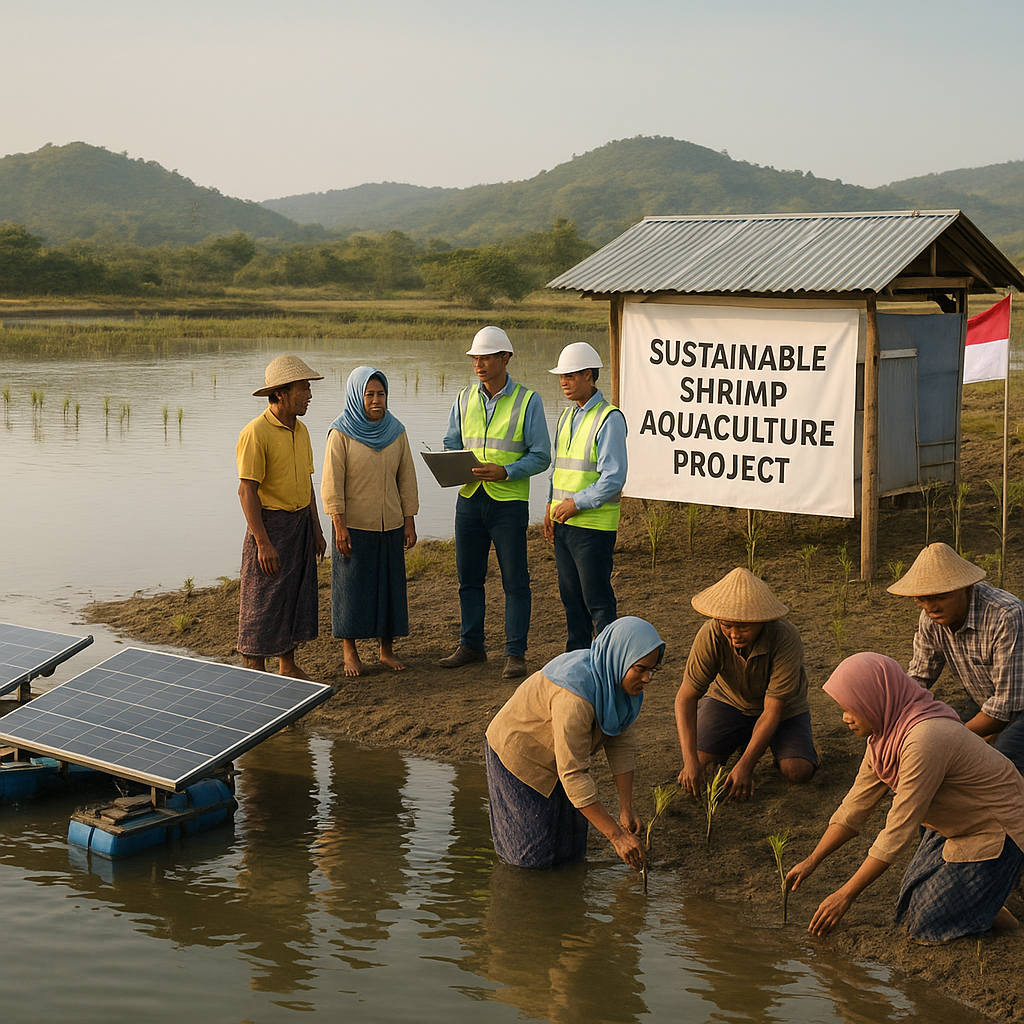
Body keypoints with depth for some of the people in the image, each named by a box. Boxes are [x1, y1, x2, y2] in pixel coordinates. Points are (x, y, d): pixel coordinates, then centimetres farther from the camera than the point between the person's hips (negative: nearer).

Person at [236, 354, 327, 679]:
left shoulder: (300, 430, 9)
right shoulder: (256, 433, -17)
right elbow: (247, 491, -18)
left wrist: (316, 530, 16)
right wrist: (263, 543, -21)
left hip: (301, 524, 8)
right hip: (270, 525, -8)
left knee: (297, 595, 15)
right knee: (262, 603, -2)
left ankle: (288, 666, 27)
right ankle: (255, 673, 6)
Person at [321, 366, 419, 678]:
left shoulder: (396, 432, 5)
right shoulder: (341, 433, -8)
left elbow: (407, 479, 9)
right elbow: (332, 483, -10)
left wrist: (409, 522, 6)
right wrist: (339, 527, -15)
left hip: (391, 526, 4)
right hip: (354, 526, -4)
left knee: (389, 584, 9)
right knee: (351, 585, 3)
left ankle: (387, 648, 21)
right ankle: (350, 652, 14)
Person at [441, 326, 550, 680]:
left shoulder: (527, 401, -4)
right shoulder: (465, 398, 9)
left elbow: (540, 456, -5)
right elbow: (451, 443, 17)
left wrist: (506, 472, -20)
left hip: (509, 501, -4)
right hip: (469, 499, 4)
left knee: (514, 581, -1)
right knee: (468, 577, 10)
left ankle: (515, 653, 6)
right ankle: (471, 645, 22)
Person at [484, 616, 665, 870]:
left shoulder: (617, 679, -17)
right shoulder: (575, 697, -41)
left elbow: (621, 743, -9)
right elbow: (573, 776, -39)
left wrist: (626, 811, -13)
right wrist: (617, 836, -38)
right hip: (518, 753, -7)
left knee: (570, 851, 10)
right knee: (535, 857, 4)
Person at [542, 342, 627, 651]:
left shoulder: (609, 419, -12)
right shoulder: (566, 416, 14)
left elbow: (614, 478, -17)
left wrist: (577, 503, -15)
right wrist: (551, 505, 13)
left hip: (593, 525, -8)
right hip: (563, 522, 8)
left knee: (597, 599, -2)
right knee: (570, 597, 13)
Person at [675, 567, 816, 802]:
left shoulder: (785, 639, -36)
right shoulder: (710, 636, -31)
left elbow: (772, 710, -31)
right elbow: (686, 697, -26)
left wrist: (745, 766, -35)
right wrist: (690, 760, -35)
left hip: (782, 705, -2)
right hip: (730, 700, 2)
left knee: (798, 771, -22)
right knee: (700, 762, -16)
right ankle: (742, 739, 16)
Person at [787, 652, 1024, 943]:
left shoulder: (925, 740, -34)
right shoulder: (883, 737, -5)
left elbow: (898, 832, -31)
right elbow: (855, 806, 3)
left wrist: (845, 896, -26)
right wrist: (811, 862, -2)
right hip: (955, 827, 9)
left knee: (925, 927, -7)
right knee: (910, 909, 11)